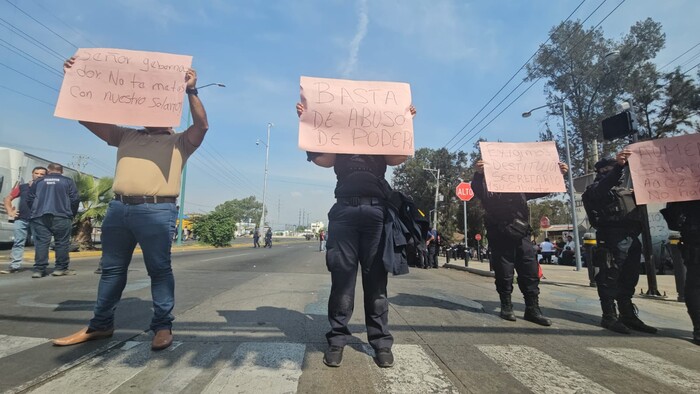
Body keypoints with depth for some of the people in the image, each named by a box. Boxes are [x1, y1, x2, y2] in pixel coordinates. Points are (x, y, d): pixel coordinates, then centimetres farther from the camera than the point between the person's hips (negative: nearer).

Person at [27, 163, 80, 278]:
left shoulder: (38, 182, 14)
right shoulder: (68, 181, 6)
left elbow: (30, 200, 14)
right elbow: (75, 199, 0)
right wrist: (71, 214, 12)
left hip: (40, 216, 3)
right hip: (61, 216, -3)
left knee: (41, 242, 3)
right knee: (62, 242, 1)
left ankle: (39, 269, 0)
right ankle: (61, 268, 1)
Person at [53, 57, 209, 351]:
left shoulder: (179, 142, 10)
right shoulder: (126, 136, 23)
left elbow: (202, 125, -6)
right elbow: (87, 118, 22)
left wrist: (191, 91, -13)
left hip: (157, 211, -5)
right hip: (119, 208, 6)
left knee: (159, 269, -2)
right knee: (112, 269, 13)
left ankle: (163, 326, 6)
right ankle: (101, 325, 26)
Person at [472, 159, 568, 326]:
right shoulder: (489, 185, 3)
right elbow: (478, 190, -18)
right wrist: (478, 174, -39)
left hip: (521, 236, 5)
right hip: (500, 238, -4)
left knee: (531, 273, 4)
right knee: (504, 275, 2)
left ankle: (533, 309, 14)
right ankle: (506, 306, 17)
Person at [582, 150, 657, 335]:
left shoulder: (624, 190, 29)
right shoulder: (596, 187, 4)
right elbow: (601, 191, -19)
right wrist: (618, 166, -33)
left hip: (632, 238, 8)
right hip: (612, 239, -8)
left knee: (628, 279, 10)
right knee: (610, 278, -6)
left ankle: (628, 315, 17)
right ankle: (609, 316, -1)